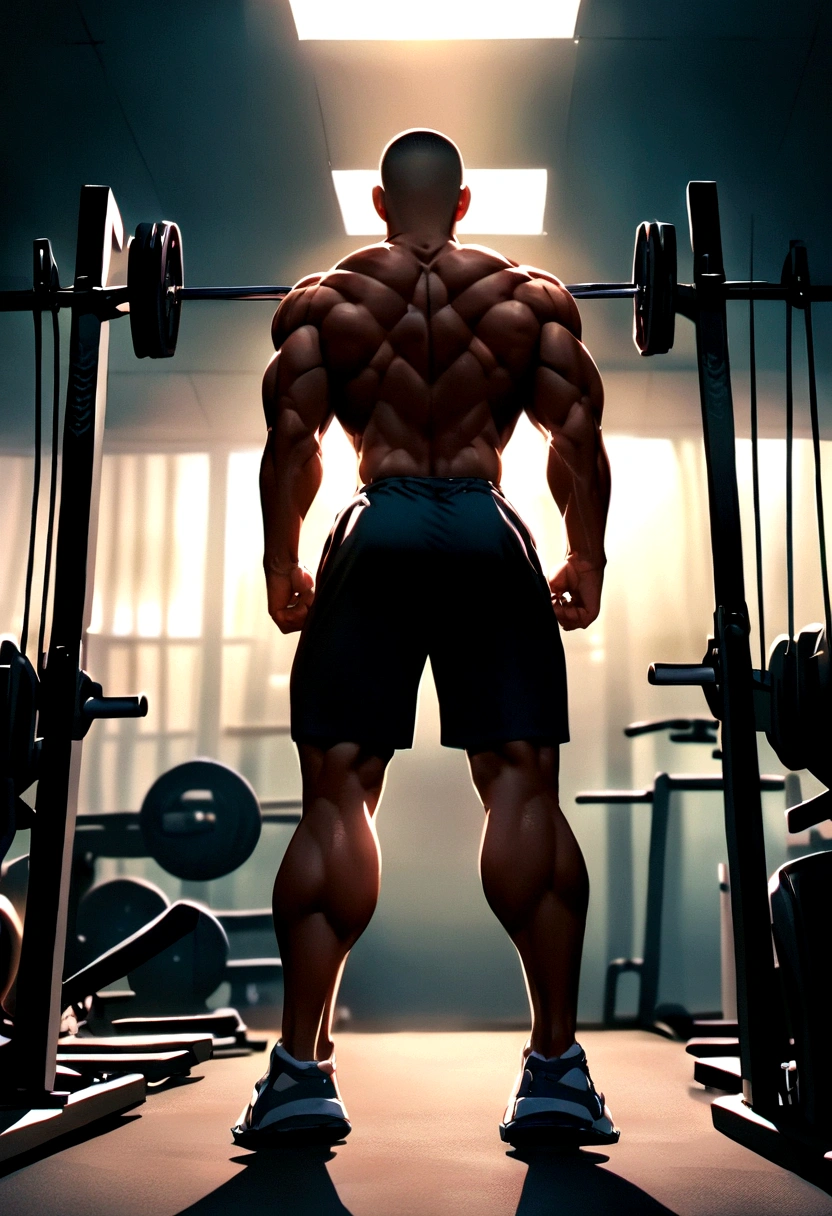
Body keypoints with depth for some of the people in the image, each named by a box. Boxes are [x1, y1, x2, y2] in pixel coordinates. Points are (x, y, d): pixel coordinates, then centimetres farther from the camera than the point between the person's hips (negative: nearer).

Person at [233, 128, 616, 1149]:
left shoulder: (322, 298, 13)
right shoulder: (533, 295, 14)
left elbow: (291, 442, 3)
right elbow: (578, 438, 4)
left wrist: (281, 567, 10)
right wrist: (586, 559, 12)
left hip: (376, 537, 0)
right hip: (490, 537, 1)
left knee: (336, 793, -1)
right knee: (524, 788, -2)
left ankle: (301, 1069, -4)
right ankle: (557, 1068, -4)